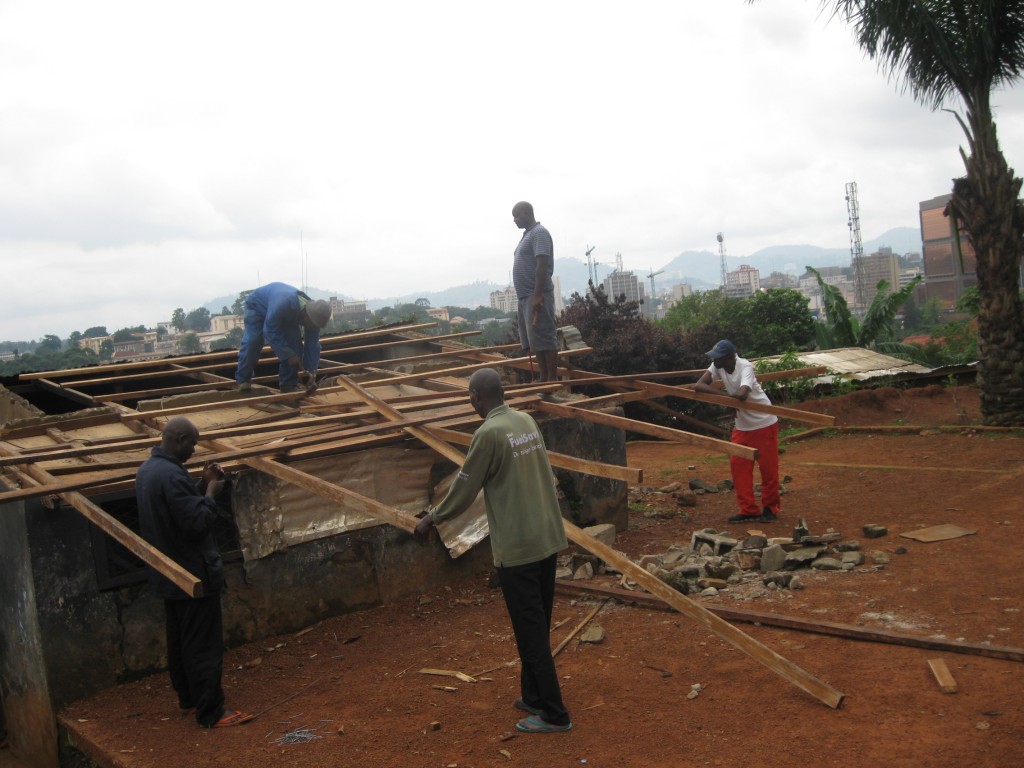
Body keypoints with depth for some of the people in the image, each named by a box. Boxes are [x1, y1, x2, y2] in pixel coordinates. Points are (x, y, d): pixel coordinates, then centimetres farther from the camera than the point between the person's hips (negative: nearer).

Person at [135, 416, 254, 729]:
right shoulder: (172, 475, -26)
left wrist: (201, 487, 4)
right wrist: (210, 492, -13)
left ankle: (187, 699, 34)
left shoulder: (146, 470, 6)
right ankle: (210, 712, 7)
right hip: (194, 574, -10)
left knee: (179, 639, 20)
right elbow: (197, 522, -26)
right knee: (204, 645, -1)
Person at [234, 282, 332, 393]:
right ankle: (243, 379, 2)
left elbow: (312, 346, -20)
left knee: (294, 341, -14)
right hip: (258, 304, -5)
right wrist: (288, 355, -40)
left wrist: (311, 374, -24)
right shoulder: (284, 304, -49)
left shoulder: (313, 315, -28)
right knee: (253, 340, -19)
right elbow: (270, 331, -39)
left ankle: (288, 383, -4)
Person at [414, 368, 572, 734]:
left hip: (516, 547, -8)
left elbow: (465, 488, -9)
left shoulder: (489, 433, -17)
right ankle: (533, 697, 30)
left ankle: (554, 714, 10)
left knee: (530, 631, 2)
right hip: (548, 538, 8)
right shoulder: (527, 421, 7)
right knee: (538, 625, 18)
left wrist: (432, 518, 8)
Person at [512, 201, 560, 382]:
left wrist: (538, 295, -25)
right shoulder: (528, 234, 20)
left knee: (544, 337, -9)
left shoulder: (539, 233, -10)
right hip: (526, 296, 10)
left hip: (536, 296, -10)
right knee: (534, 340, 9)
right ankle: (544, 379, 13)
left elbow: (542, 266, -19)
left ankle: (553, 379, -8)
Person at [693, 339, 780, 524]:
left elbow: (742, 395, -42)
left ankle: (770, 508, 19)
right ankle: (749, 510, 10)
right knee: (738, 466, 2)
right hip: (742, 425, 7)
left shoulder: (745, 367, -27)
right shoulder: (717, 366, -8)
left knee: (768, 467, 2)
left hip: (764, 423, -6)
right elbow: (698, 386, -14)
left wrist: (726, 395, -22)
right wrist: (722, 394, -24)